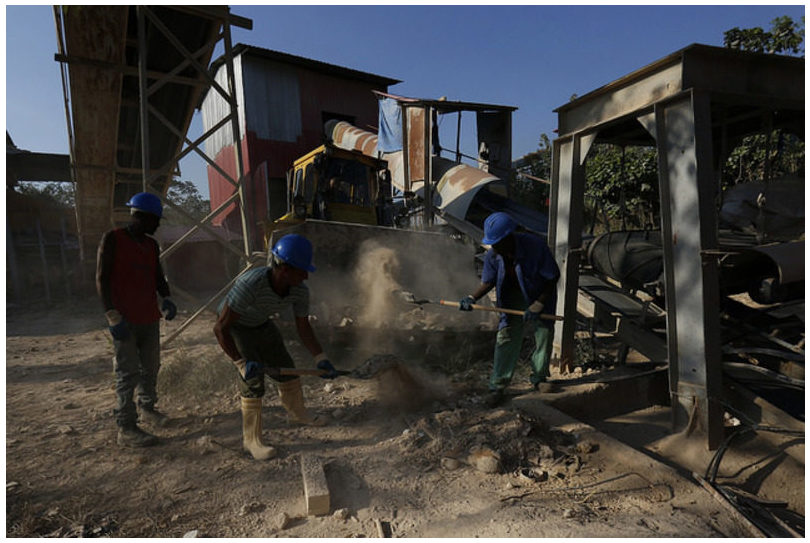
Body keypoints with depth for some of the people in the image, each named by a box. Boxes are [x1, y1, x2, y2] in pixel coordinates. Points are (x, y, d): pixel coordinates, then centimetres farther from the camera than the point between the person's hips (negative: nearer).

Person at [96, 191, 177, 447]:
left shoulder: (152, 244, 13)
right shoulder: (112, 239, -6)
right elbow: (101, 279, -9)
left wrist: (167, 299, -3)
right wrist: (113, 316, -16)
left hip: (150, 319, 6)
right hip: (125, 320, -6)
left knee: (151, 368, 14)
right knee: (128, 374, -4)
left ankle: (147, 408, 31)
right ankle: (126, 428, 4)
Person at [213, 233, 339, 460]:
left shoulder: (300, 291, -23)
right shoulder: (250, 284, -42)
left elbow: (303, 328, -8)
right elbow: (220, 328, -36)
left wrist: (320, 359, -12)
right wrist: (242, 364, -38)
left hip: (262, 324, 6)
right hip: (235, 326, -6)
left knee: (287, 370, 12)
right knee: (253, 381, -11)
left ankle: (297, 412, 39)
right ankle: (251, 439, 9)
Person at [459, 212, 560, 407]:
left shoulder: (535, 246, -29)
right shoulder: (493, 255, -18)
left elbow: (553, 278, -20)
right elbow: (488, 282, -3)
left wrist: (537, 306, -25)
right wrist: (472, 298, -21)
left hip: (541, 296, -1)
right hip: (513, 298, 2)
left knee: (545, 335, 4)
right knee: (505, 339, -5)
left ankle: (539, 378, 29)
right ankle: (497, 386, 7)